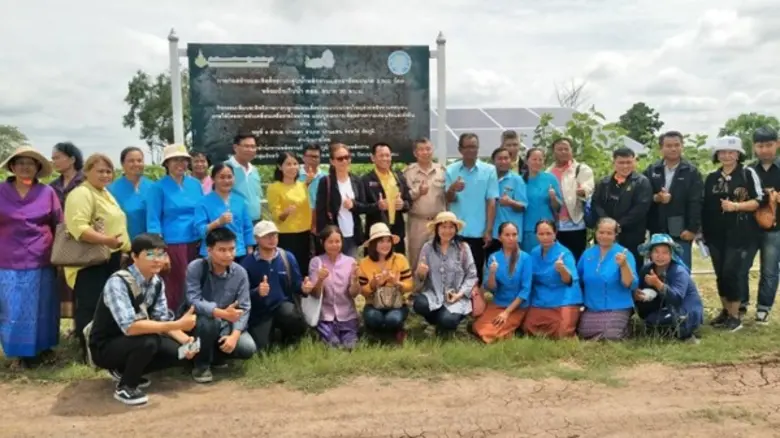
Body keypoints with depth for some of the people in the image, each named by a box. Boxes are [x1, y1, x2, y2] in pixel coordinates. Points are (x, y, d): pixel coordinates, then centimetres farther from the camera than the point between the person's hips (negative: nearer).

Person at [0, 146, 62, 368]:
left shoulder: (48, 192, 1)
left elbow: (59, 225, 7)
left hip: (42, 262, 0)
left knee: (41, 309, 10)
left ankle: (42, 348, 24)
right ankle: (20, 353, 18)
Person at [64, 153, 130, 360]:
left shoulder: (105, 193, 17)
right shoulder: (81, 194, -14)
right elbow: (78, 227, -27)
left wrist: (124, 250, 23)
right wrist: (105, 240, -36)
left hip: (110, 260, 10)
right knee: (90, 308, -5)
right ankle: (90, 353, 2)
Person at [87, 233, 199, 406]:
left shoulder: (157, 282, -3)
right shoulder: (118, 282, -28)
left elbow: (162, 320, -2)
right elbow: (130, 327, -37)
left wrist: (185, 340, -20)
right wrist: (178, 324, -38)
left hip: (134, 341, 8)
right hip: (105, 347, -8)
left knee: (179, 352, -8)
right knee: (149, 341, -34)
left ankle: (125, 370, 11)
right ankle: (125, 387, -7)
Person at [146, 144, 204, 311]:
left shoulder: (195, 184, 10)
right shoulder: (158, 187, -3)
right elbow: (153, 220, -6)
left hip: (195, 244, 5)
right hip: (172, 245, -4)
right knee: (176, 289, -4)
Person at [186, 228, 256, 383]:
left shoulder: (240, 272, -9)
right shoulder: (195, 268, -19)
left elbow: (244, 308, -10)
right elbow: (193, 301, -27)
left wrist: (234, 335, -25)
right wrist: (222, 313, -42)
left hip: (226, 324, 3)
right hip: (200, 321, -3)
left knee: (248, 348, -20)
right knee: (208, 320, -37)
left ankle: (216, 354, 14)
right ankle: (201, 364, -9)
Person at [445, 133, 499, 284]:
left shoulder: (489, 170, 0)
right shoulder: (451, 170, 4)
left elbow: (491, 202, -2)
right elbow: (448, 199, -1)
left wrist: (489, 230, -7)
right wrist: (452, 189, -24)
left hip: (478, 232, -1)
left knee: (476, 272, 5)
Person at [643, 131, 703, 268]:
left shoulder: (691, 172, -2)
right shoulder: (651, 170, 7)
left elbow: (696, 203, -8)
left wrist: (692, 228, -15)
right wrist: (655, 198, -16)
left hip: (681, 232, -3)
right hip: (657, 232, 3)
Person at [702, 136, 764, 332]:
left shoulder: (748, 173, -2)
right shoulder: (711, 177, 10)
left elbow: (759, 201, -7)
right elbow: (704, 205, 11)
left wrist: (736, 206, -20)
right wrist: (702, 230, 8)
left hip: (741, 234, -4)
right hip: (716, 234, 4)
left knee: (733, 272, -6)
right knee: (721, 274, 9)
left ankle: (735, 315, 6)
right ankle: (725, 310, 23)